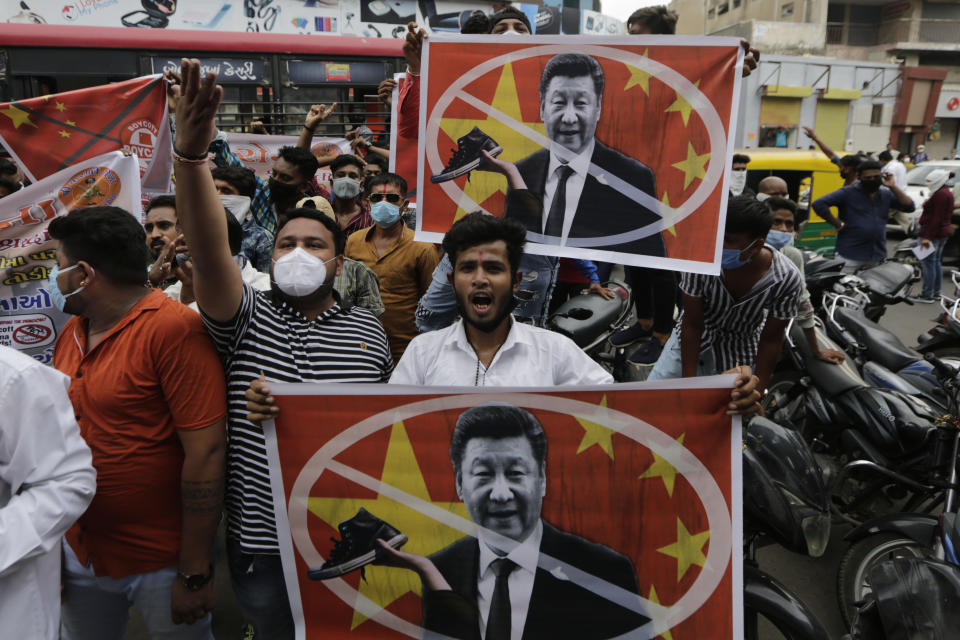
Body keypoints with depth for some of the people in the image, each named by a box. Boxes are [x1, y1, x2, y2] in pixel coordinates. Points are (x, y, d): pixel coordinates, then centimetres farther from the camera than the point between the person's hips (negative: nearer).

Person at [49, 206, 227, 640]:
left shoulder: (174, 330, -20)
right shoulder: (71, 332, 5)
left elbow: (206, 454, -22)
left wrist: (195, 574, -19)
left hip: (161, 562, -7)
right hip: (80, 553, 7)